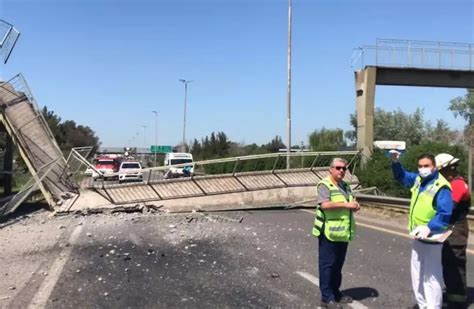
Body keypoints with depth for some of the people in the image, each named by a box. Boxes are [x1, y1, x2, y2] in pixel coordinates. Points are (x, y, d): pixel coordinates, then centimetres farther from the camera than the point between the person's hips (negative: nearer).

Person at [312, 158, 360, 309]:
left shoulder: (345, 186, 15)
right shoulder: (324, 185, -11)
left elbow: (351, 204, 21)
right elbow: (325, 205, -25)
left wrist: (355, 205, -3)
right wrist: (346, 205, -22)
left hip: (343, 233, 8)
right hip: (329, 232, -8)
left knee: (338, 265, 17)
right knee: (327, 265, -1)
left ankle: (336, 293, 29)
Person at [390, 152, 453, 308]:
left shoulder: (441, 187, -20)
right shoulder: (418, 179, 5)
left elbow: (445, 213, -25)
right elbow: (402, 176, 22)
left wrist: (429, 228, -31)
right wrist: (395, 162, 6)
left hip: (431, 238, -9)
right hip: (418, 237, 9)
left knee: (431, 277, -4)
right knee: (417, 275, 18)